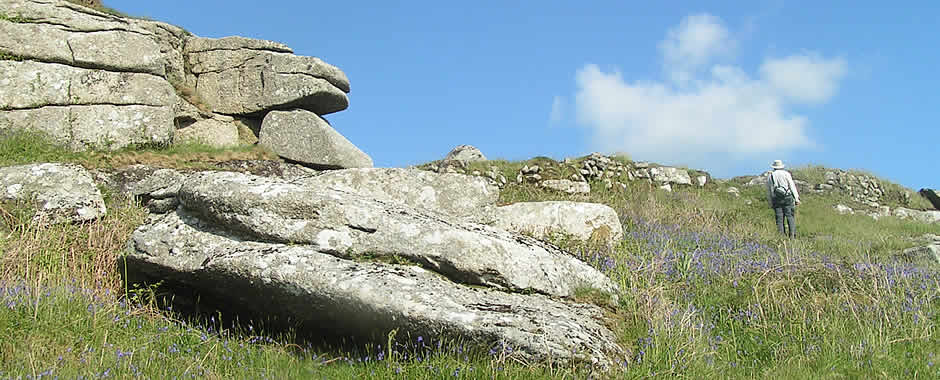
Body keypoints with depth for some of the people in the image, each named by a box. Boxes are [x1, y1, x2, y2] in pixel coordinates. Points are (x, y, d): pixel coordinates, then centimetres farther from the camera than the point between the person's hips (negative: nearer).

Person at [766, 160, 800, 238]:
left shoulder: (770, 176, 11)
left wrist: (771, 204, 18)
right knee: (790, 217, -1)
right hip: (787, 198, -2)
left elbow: (769, 191, 13)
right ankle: (792, 235, -10)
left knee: (779, 219, 3)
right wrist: (796, 198, 1)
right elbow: (792, 186, -2)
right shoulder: (786, 174, 2)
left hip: (776, 200, 2)